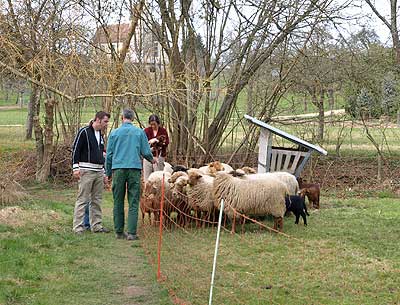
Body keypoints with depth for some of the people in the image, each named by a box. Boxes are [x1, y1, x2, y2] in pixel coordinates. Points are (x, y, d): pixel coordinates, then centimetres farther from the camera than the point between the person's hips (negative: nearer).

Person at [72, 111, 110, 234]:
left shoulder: (101, 135, 18)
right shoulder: (84, 132, -6)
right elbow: (75, 149, -9)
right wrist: (76, 167, -16)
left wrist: (104, 171, 23)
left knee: (97, 200, 9)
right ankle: (78, 226, -5)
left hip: (99, 171, 8)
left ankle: (96, 225, 15)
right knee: (82, 199, -7)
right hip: (86, 171, -8)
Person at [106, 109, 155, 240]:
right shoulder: (139, 132, 4)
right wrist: (151, 160, 27)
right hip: (134, 168, -1)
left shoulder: (114, 133, 6)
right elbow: (146, 152, 4)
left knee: (118, 202, 9)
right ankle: (132, 233, -6)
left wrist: (108, 173, 17)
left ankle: (119, 231, 13)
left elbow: (109, 155, 8)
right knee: (133, 202, -1)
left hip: (118, 169, 1)